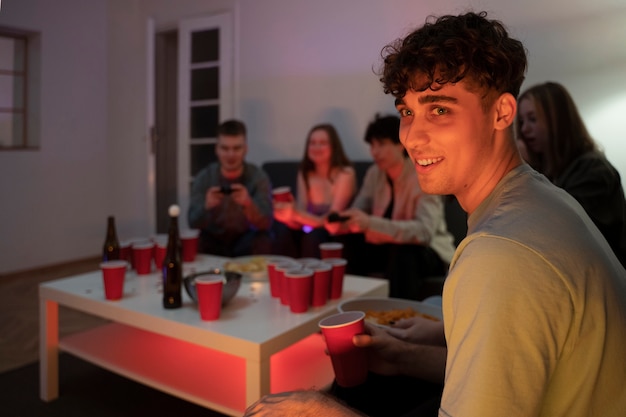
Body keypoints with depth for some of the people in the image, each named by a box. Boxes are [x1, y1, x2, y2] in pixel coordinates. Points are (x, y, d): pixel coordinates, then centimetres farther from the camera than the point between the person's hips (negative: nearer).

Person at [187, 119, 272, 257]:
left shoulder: (258, 177, -11)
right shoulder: (203, 178, -8)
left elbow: (265, 225, -20)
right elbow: (193, 223, -14)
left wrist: (249, 204, -41)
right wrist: (206, 206, -37)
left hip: (246, 241, 0)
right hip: (214, 240, 0)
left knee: (262, 243, -31)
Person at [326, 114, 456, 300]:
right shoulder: (374, 174, -3)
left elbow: (425, 231, -34)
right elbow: (356, 213, -1)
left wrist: (370, 223, -45)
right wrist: (339, 222, -27)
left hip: (430, 251, -5)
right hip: (391, 246, 6)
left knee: (402, 252, -36)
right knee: (350, 245, -18)